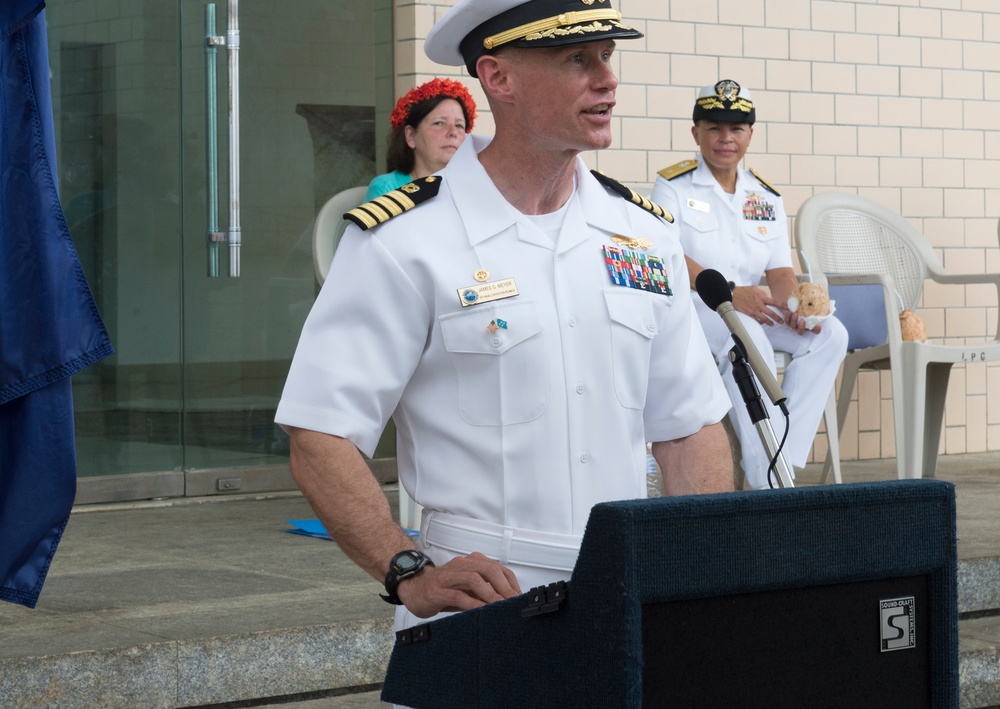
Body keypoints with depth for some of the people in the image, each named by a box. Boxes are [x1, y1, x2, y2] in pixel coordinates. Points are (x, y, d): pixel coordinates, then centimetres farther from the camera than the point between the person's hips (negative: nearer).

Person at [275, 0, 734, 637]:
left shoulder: (646, 235, 12)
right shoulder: (405, 242, -6)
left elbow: (691, 427, 16)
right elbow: (320, 440, -9)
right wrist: (412, 575, -21)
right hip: (482, 598, -4)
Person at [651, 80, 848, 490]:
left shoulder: (766, 198, 16)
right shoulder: (673, 187, 1)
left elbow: (779, 271, 8)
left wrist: (794, 303, -17)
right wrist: (730, 293, -28)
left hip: (753, 311, 6)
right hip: (688, 305, -6)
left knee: (830, 334, -18)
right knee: (748, 338, -37)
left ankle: (782, 455, -22)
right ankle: (767, 480, -39)